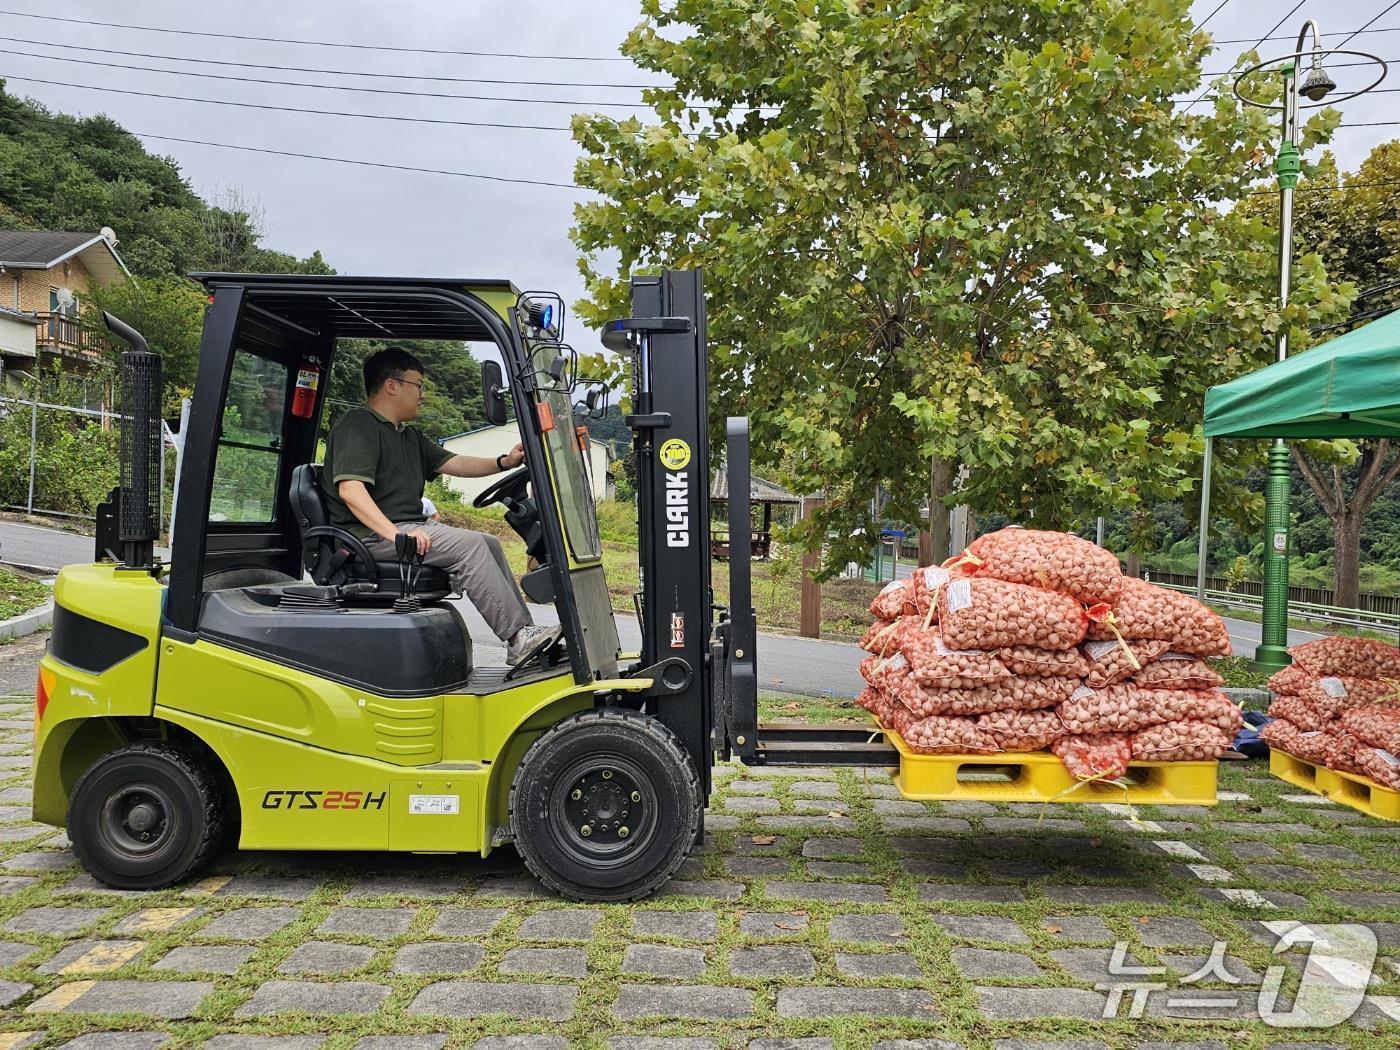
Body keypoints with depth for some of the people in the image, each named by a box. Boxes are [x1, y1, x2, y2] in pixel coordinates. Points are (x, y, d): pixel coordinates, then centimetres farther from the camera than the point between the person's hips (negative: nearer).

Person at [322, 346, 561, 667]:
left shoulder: (409, 436, 23)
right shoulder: (357, 425, -9)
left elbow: (452, 463, 19)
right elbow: (350, 489, -21)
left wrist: (503, 463, 3)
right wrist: (395, 534, -32)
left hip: (409, 527, 10)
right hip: (370, 535, -10)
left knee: (488, 544, 1)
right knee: (468, 545, -22)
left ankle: (526, 632, -4)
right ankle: (517, 638, -22)